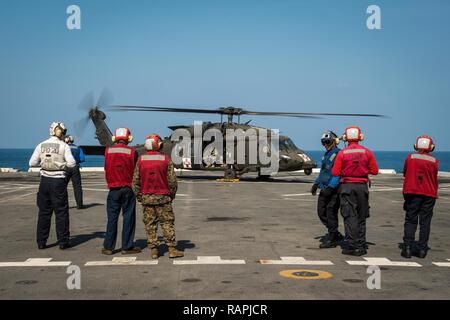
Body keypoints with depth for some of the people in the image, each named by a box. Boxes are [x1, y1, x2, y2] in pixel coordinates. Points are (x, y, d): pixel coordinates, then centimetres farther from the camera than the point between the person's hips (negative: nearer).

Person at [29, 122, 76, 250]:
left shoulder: (41, 145, 2)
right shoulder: (64, 146, -7)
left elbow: (32, 163, 2)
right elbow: (71, 163, -13)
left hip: (45, 180, 3)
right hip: (58, 181, -3)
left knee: (44, 212, 11)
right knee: (61, 212, 6)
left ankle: (41, 242, 14)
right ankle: (63, 242, 9)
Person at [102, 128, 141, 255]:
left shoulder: (108, 151, -2)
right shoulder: (132, 152, -7)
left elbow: (106, 169, 8)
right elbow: (136, 171, 0)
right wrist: (136, 187, 14)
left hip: (113, 189, 2)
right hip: (128, 188, -2)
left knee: (112, 218, 8)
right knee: (128, 217, 5)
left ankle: (108, 247, 10)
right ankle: (127, 247, 7)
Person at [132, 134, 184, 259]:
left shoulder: (141, 160, 0)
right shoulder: (166, 159, -5)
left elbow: (136, 181, 2)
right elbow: (172, 180, -4)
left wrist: (139, 196, 12)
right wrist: (172, 195, 9)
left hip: (146, 197, 2)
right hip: (163, 197, -2)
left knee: (150, 225, 7)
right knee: (167, 223, 3)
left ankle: (153, 250, 7)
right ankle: (172, 249, 1)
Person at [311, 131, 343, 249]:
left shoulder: (338, 154, -12)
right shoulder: (326, 155, 17)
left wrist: (331, 187, -25)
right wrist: (316, 184, 18)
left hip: (334, 190, -9)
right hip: (325, 189, 9)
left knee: (331, 212, -6)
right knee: (321, 211, 8)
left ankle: (331, 239, 4)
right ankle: (337, 235, 20)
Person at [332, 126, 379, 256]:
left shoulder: (342, 153, -7)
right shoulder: (367, 152, -2)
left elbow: (335, 172, -6)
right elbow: (374, 171, 2)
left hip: (347, 186, -2)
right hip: (362, 186, 2)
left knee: (350, 216, 0)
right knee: (361, 217, 13)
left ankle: (353, 246, -4)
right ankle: (361, 245, 17)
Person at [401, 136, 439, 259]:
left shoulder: (410, 158, -4)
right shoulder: (434, 161, -4)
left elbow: (405, 173, 8)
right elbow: (434, 178, 4)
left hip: (412, 193, 0)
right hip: (429, 194, 0)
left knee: (410, 221, 5)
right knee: (425, 222, 6)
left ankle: (407, 248, -3)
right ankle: (422, 249, 6)